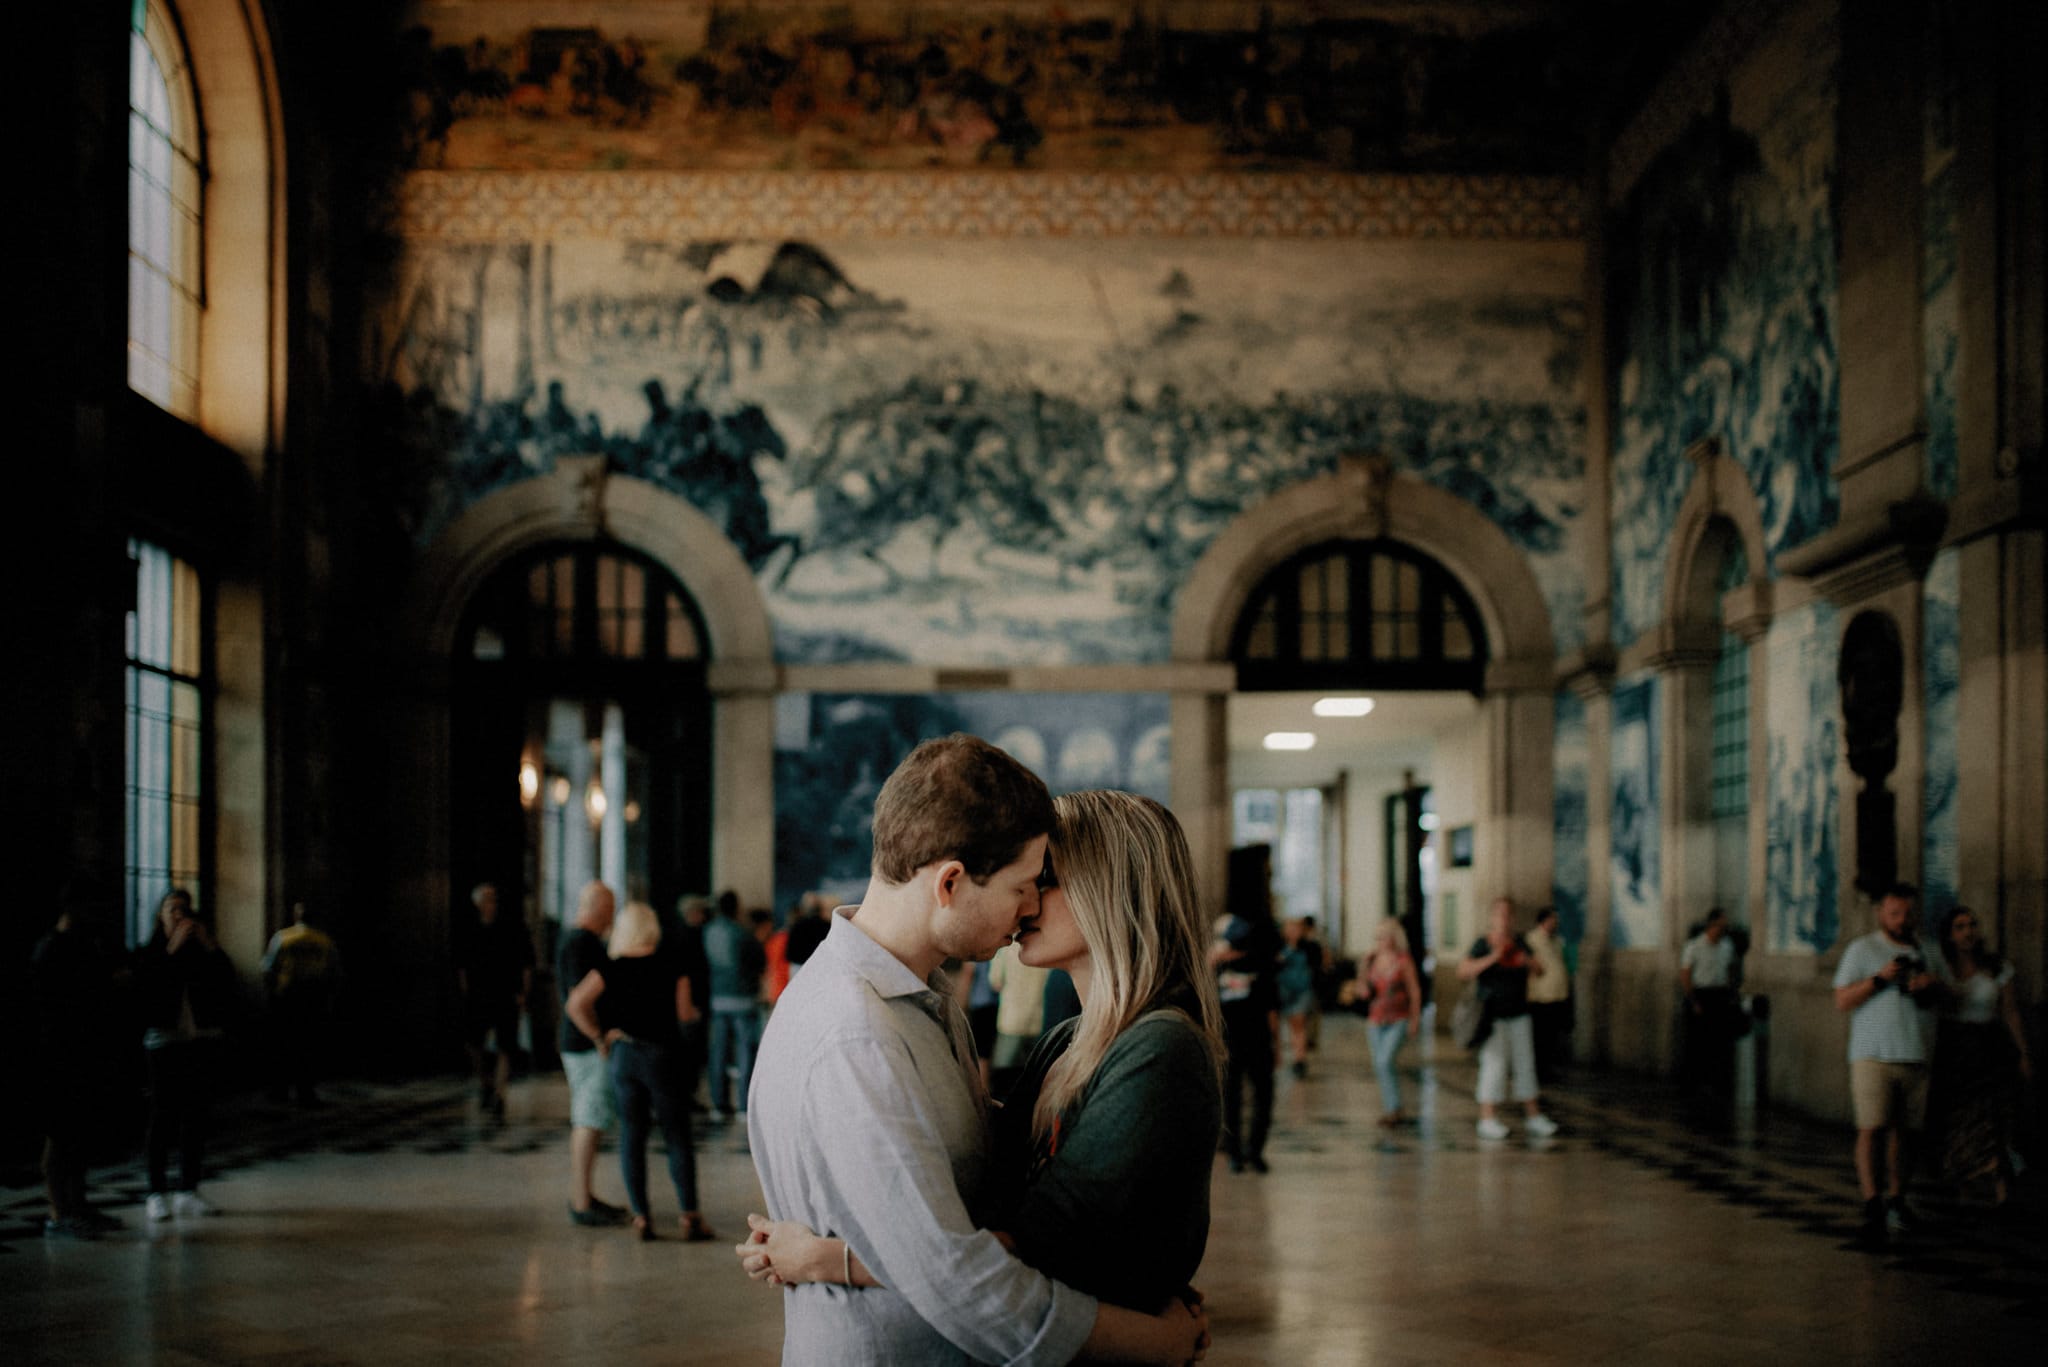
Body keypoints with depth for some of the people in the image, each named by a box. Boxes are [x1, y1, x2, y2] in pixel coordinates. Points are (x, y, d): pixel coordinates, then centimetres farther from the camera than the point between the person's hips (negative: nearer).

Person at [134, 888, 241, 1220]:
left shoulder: (204, 952, 9)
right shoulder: (151, 954, 2)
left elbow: (228, 988, -4)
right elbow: (145, 991, -16)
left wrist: (210, 947, -10)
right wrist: (172, 950, -16)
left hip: (202, 1042, 3)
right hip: (165, 1041, -3)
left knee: (196, 1117, 6)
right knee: (162, 1118, -2)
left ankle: (188, 1191, 12)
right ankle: (158, 1193, 1)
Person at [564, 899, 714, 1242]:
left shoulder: (611, 968, -1)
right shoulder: (673, 965, -5)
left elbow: (576, 1004, -9)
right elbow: (684, 1012, -9)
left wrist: (599, 1037, 2)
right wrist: (696, 1011, 14)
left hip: (623, 1056, 2)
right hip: (663, 1057, -2)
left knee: (631, 1137, 8)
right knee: (677, 1138, 2)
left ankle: (641, 1216, 5)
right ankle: (690, 1217, -4)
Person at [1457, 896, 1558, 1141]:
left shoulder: (1519, 943, 6)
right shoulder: (1482, 944, -9)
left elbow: (1539, 971, 6)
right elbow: (1463, 970, -20)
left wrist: (1528, 961, -16)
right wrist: (1492, 958, -29)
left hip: (1518, 1015, 5)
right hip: (1492, 1016, -5)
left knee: (1525, 1064, 7)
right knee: (1494, 1065, -7)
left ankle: (1533, 1116, 14)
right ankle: (1488, 1119, -3)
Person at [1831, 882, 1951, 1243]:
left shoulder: (1927, 951, 15)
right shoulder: (1862, 949, 3)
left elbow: (1948, 998, 18)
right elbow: (1842, 1001, -2)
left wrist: (1933, 988, -4)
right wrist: (1879, 979, -14)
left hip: (1916, 1057, 4)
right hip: (1873, 1055, -4)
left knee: (1904, 1131, 6)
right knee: (1871, 1128, -13)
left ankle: (1896, 1200, 19)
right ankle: (1872, 1206, -15)